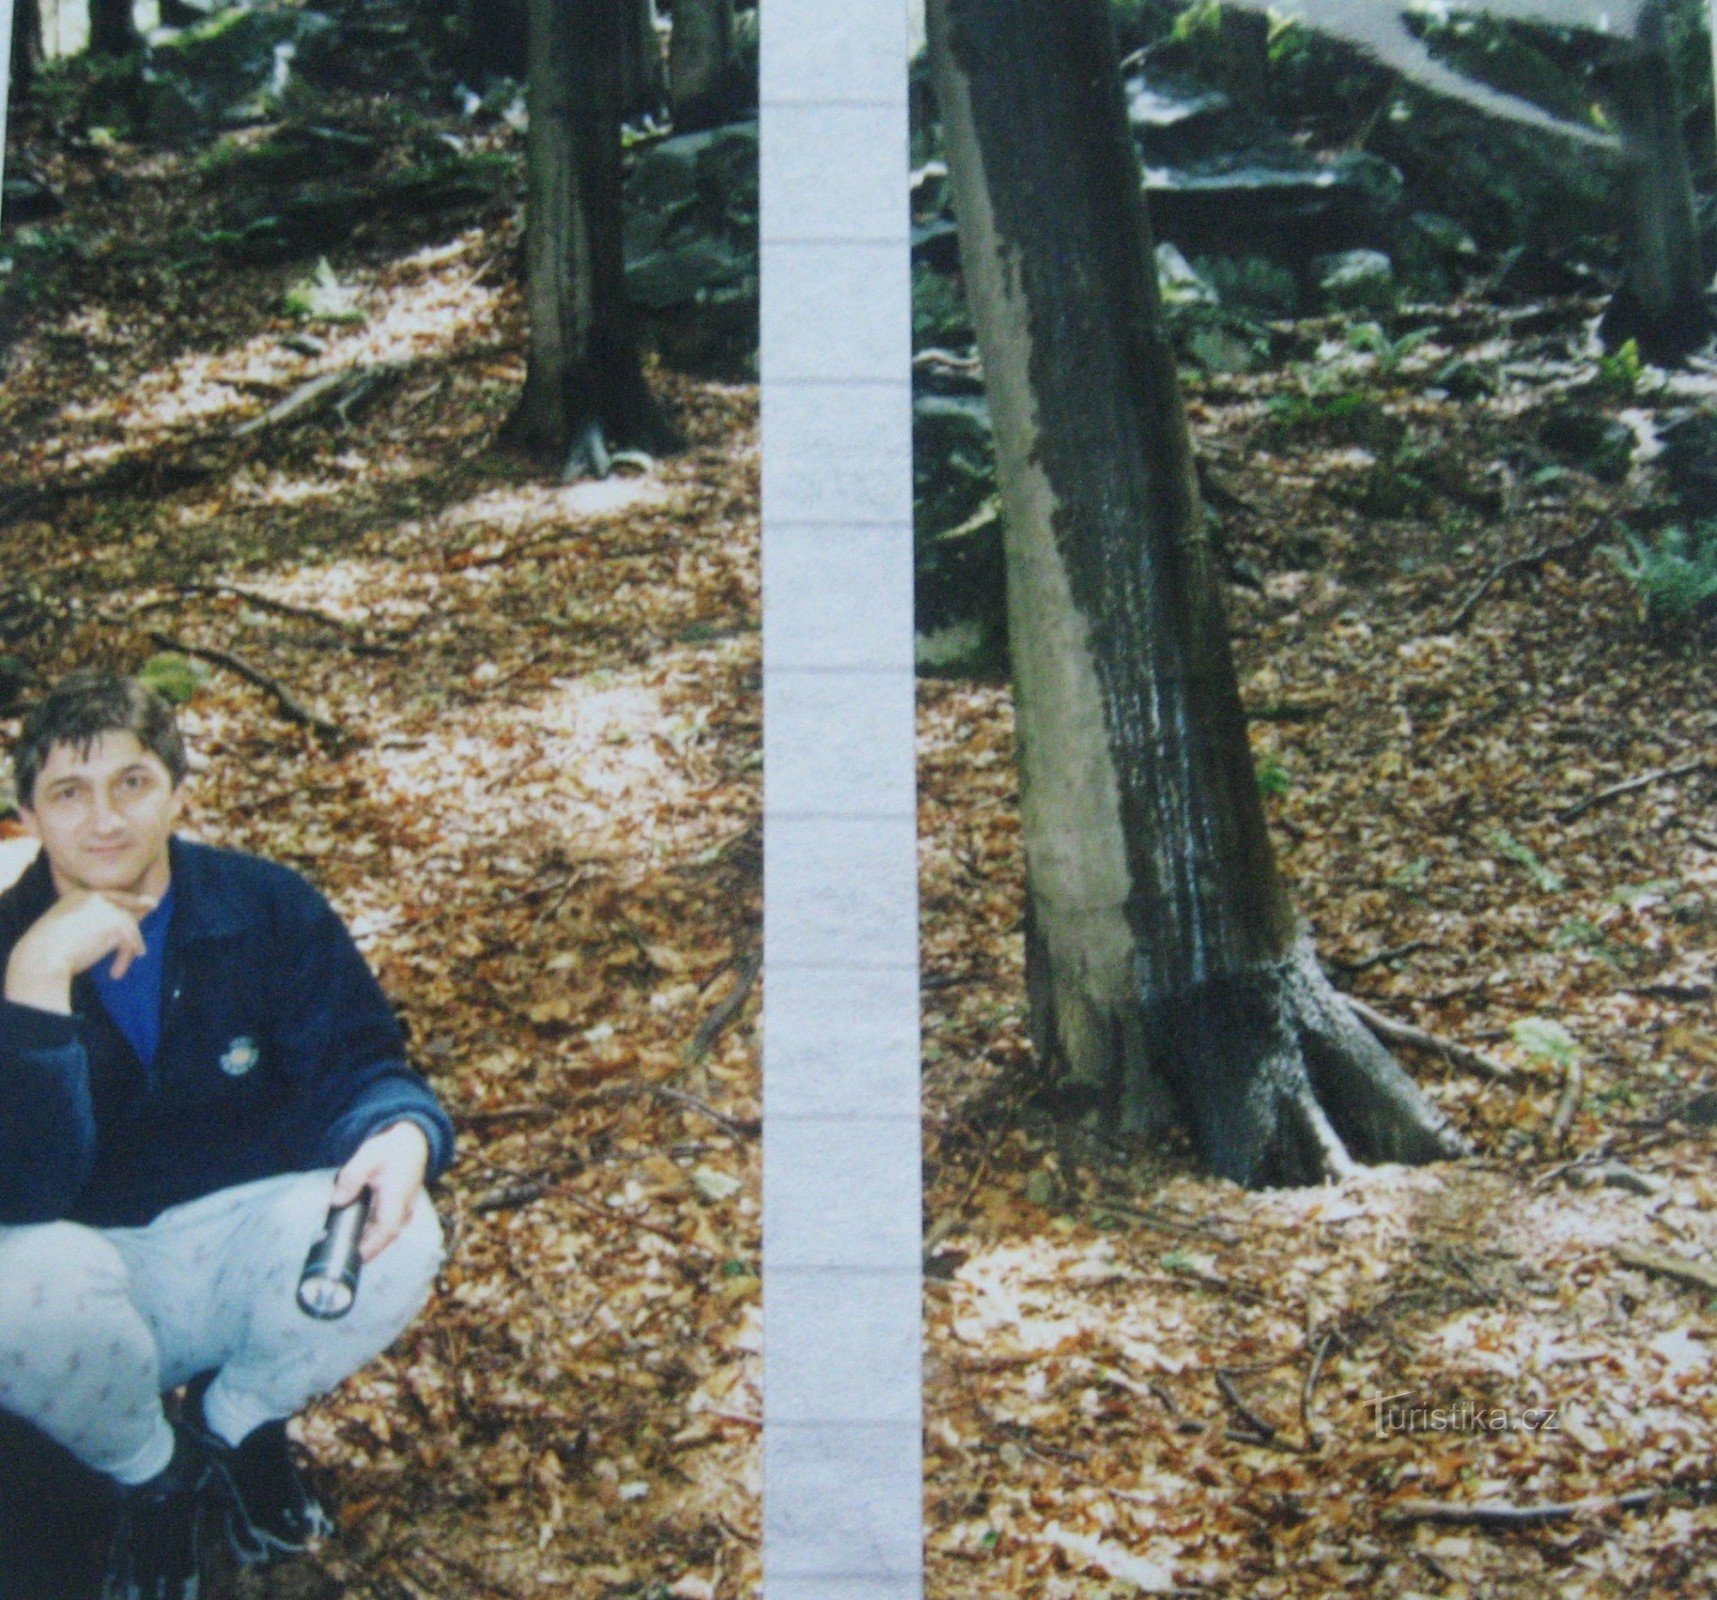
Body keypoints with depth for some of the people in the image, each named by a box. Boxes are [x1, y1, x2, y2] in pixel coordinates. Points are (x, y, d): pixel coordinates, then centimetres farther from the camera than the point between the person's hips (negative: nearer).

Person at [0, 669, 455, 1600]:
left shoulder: (266, 906, -7)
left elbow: (355, 1065, -8)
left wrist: (403, 1135, -34)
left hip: (250, 1243, 2)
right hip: (103, 1269, -1)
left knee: (399, 1241, -29)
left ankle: (238, 1423, 5)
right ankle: (151, 1473, 1)